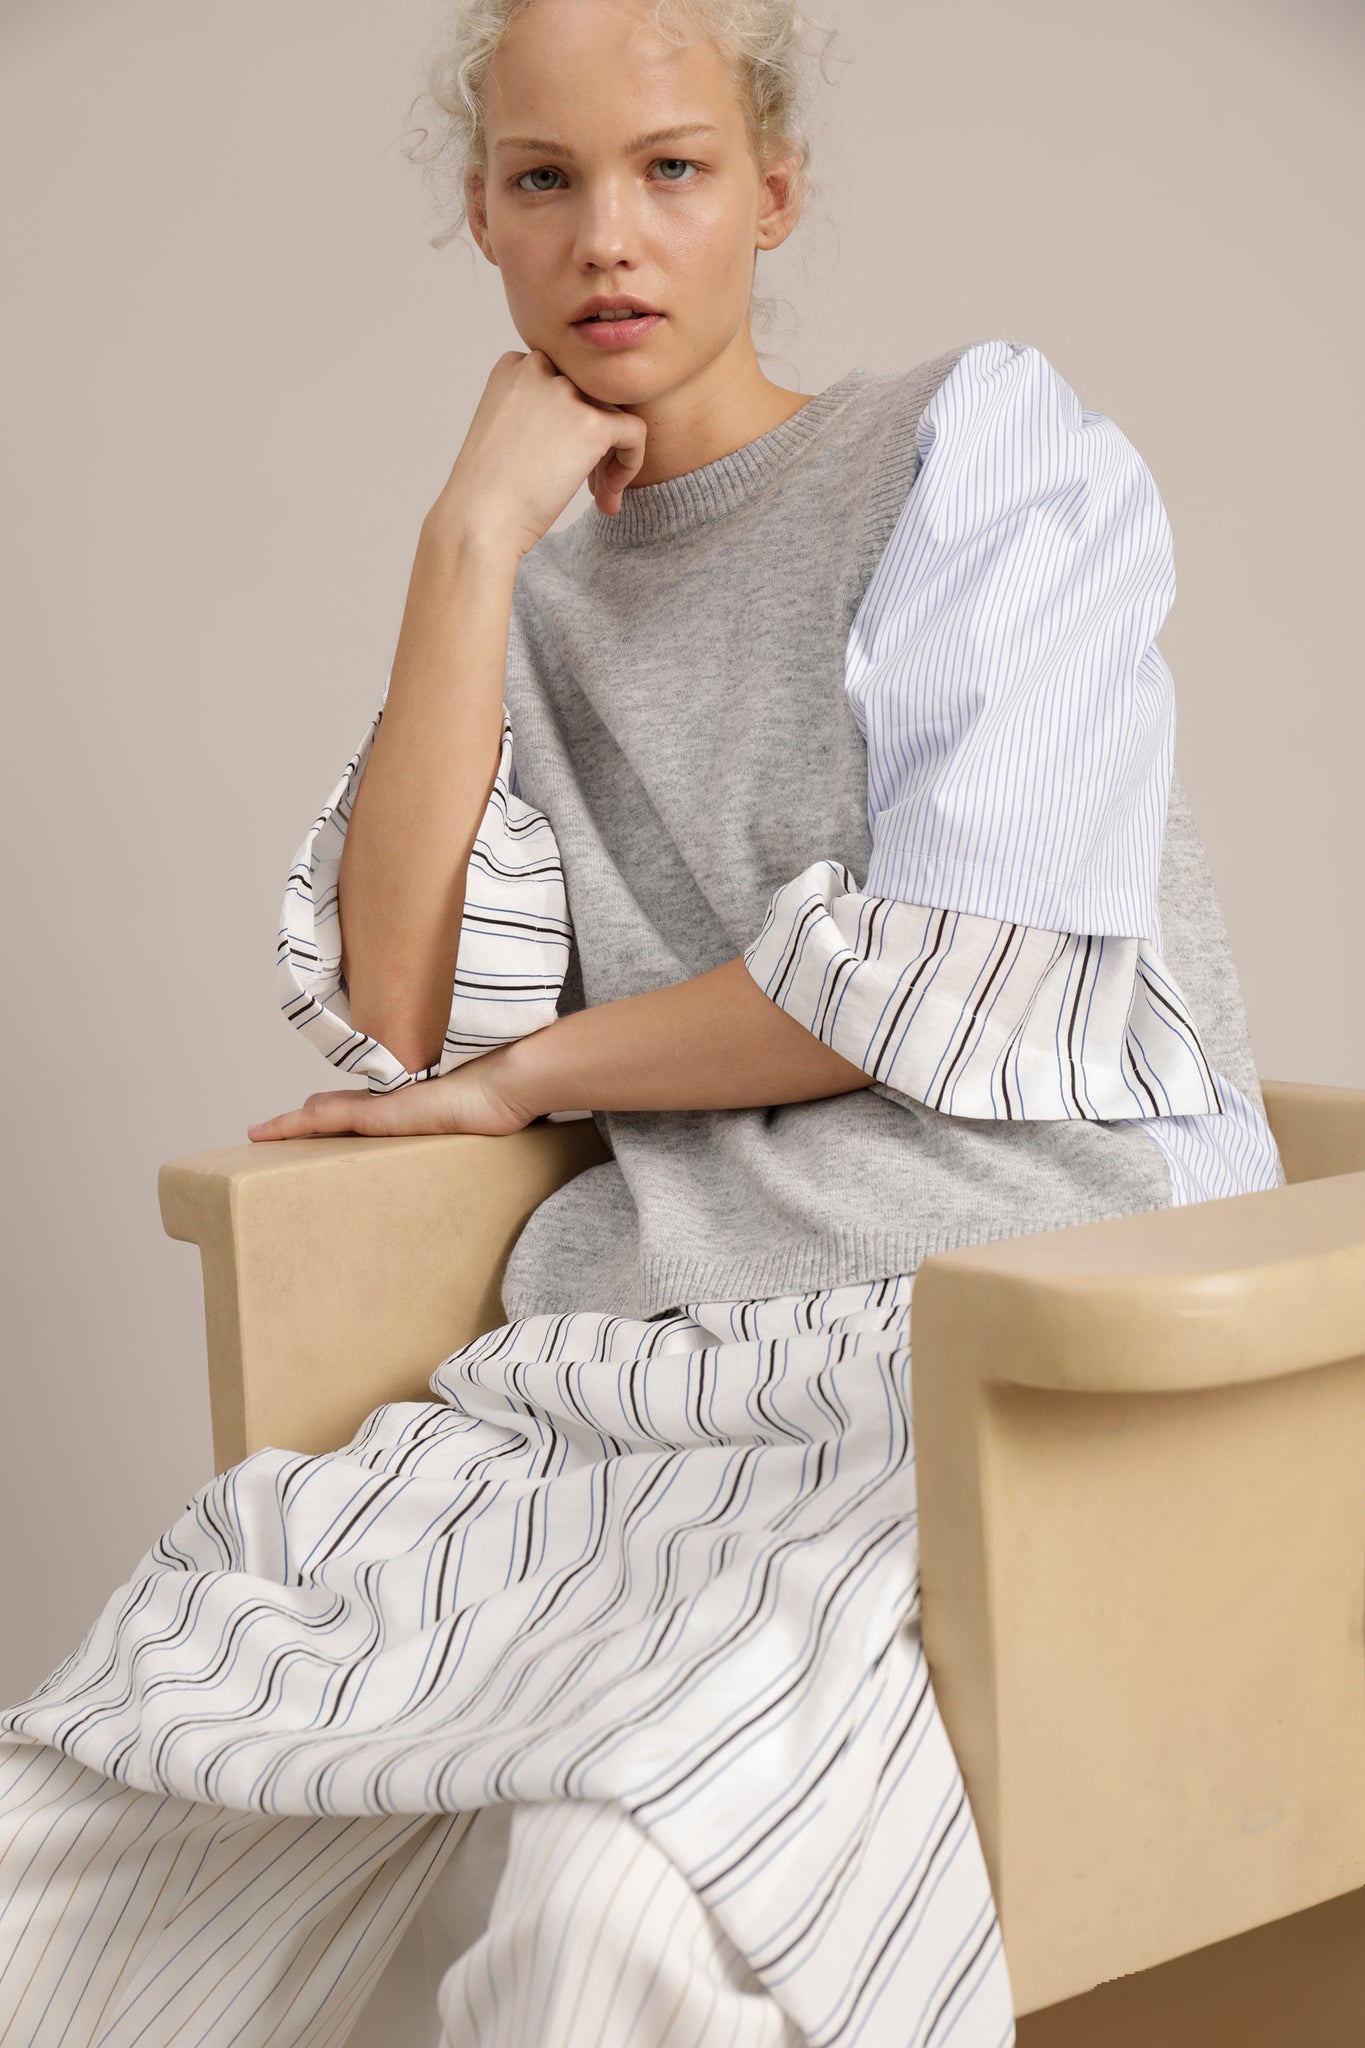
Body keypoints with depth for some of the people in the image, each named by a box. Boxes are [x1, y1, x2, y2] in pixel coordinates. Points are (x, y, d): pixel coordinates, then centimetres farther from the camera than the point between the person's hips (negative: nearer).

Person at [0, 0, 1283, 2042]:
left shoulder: (991, 439, 4)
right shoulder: (546, 605, 18)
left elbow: (973, 967, -9)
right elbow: (404, 1014, 1)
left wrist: (526, 1073, 2)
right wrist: (474, 535, -1)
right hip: (651, 1353, 5)